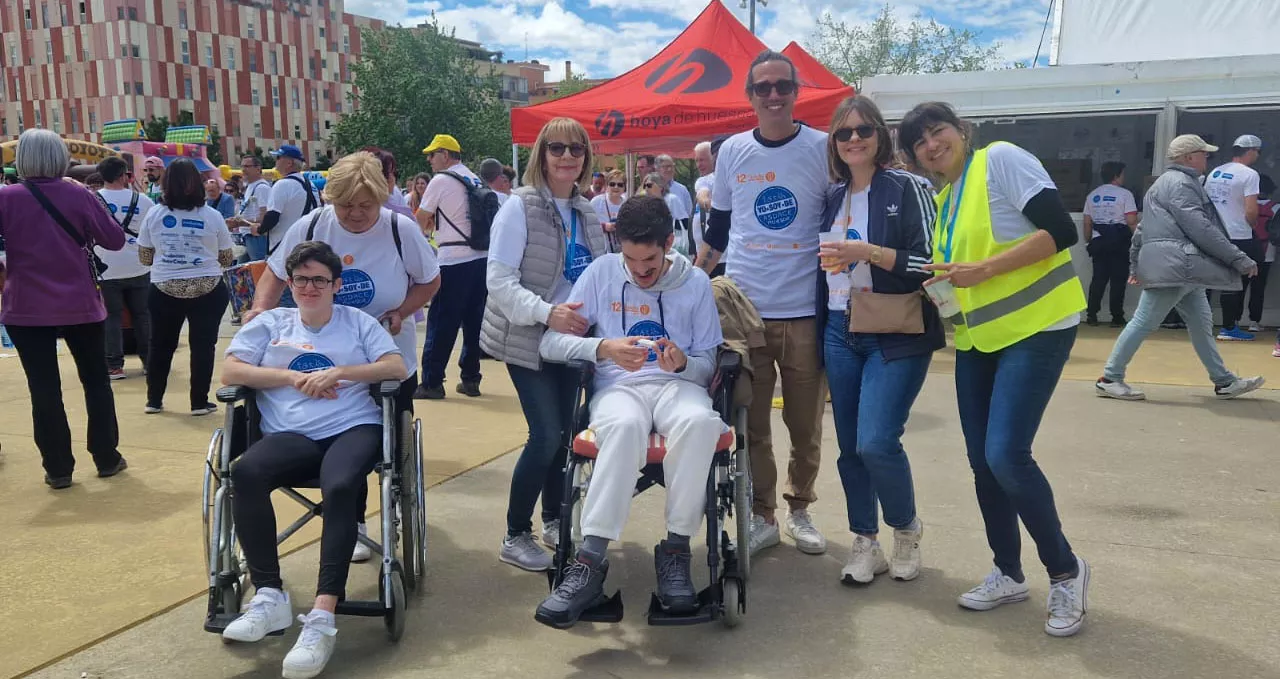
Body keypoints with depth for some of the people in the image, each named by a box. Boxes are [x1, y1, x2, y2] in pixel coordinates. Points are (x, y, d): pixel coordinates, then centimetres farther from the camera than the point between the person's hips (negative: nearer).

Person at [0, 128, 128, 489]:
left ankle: (58, 469, 11)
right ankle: (107, 458, 19)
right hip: (80, 305, 1)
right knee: (96, 380, 14)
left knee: (44, 388, 6)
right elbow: (115, 239, -1)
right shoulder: (78, 195, -6)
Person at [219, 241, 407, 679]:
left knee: (340, 487, -36)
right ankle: (269, 596, -25)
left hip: (353, 428, -2)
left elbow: (397, 368, 4)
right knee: (245, 473, -32)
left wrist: (338, 372, -8)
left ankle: (323, 616, -39)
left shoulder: (358, 322, 16)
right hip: (290, 436, 2)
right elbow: (230, 372, 8)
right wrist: (294, 377, -3)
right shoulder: (270, 324, 19)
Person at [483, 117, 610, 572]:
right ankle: (515, 536, 4)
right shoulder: (520, 206, -11)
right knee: (546, 435, -12)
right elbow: (498, 280, -17)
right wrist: (545, 313, -30)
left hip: (571, 338, 6)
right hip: (527, 341, -6)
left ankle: (554, 520, 30)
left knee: (564, 431, 10)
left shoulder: (586, 212, 8)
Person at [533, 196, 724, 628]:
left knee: (698, 421, -38)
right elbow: (550, 342, 2)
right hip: (618, 386, -1)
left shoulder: (696, 283, 9)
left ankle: (676, 550, -23)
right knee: (626, 425, -40)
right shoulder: (601, 273, 7)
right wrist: (603, 348, -16)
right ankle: (590, 562, -36)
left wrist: (683, 363, -13)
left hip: (678, 385, 1)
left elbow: (708, 365, 12)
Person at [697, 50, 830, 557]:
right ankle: (761, 516, 20)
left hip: (805, 310, -1)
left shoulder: (823, 149, -1)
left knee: (805, 424, 9)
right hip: (742, 307, 2)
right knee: (750, 424, 7)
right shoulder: (732, 151, 5)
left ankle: (800, 510, 27)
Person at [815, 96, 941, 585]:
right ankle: (865, 543, 22)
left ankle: (907, 529, 14)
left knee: (877, 443, -14)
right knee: (849, 446, 8)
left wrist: (868, 252, -20)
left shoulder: (905, 188, -5)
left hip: (895, 335, -5)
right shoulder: (833, 197, 12)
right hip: (840, 332, 6)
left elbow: (929, 262, -11)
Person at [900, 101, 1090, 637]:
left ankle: (1065, 571, 5)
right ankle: (1008, 574, 24)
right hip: (977, 338, 8)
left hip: (1035, 329, -8)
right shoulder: (942, 200, 14)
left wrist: (982, 270, -22)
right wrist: (943, 289, -1)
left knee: (1006, 455, -16)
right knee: (982, 461, 7)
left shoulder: (1001, 159, -9)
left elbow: (1061, 231, -17)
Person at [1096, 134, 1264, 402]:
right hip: (1173, 264, -11)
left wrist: (1136, 264, 25)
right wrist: (1240, 259, -15)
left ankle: (1224, 382, 17)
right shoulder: (1180, 183, -10)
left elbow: (1144, 227, 25)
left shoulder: (1169, 183, 24)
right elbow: (1201, 229, -18)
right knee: (1144, 322, -8)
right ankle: (1109, 379, -5)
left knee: (1201, 323, 12)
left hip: (1182, 268, 11)